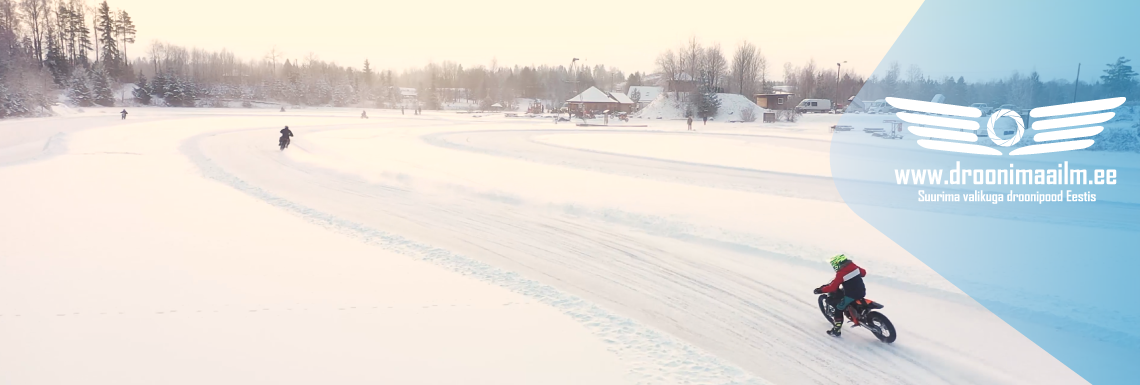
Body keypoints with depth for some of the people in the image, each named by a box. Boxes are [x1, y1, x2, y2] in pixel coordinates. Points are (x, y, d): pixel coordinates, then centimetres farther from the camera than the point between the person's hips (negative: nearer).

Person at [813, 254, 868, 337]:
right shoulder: (854, 266, 2)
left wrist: (820, 290, -10)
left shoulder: (840, 274, -17)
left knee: (838, 308, 6)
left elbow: (832, 287, -18)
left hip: (851, 296, -8)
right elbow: (863, 272, 19)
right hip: (862, 292, 8)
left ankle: (837, 330, 4)